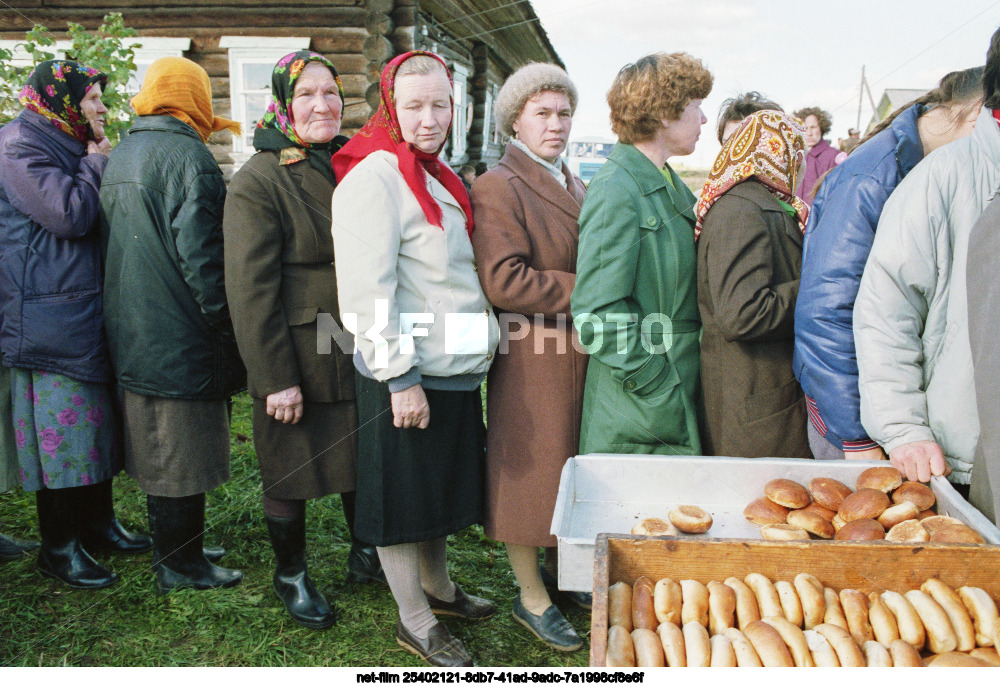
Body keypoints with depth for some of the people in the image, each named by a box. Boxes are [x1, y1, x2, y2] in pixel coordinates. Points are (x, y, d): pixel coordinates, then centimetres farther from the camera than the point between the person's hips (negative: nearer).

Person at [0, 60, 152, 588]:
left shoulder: (67, 148, 18)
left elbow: (97, 219, 21)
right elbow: (70, 214, -21)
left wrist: (99, 159, 9)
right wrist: (96, 161, -9)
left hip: (88, 311, 10)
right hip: (50, 319, -10)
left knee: (94, 421, 15)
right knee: (61, 429, -3)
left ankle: (98, 522, 28)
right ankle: (59, 547, 9)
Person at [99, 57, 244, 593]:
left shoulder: (119, 156, 13)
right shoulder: (187, 155, -15)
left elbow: (107, 246, 18)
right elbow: (199, 254, -20)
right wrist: (229, 325, -12)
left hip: (130, 337, 9)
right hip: (180, 341, -9)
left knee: (158, 452, 18)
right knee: (183, 459, 2)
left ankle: (172, 551, 31)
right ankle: (181, 565, 14)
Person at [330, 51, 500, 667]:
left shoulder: (438, 176, 15)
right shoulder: (373, 176, -15)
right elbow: (367, 290, -21)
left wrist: (488, 341, 21)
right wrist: (400, 378, -22)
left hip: (456, 369, 9)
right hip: (407, 375, -9)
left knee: (441, 489, 22)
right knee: (403, 498, 6)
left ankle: (438, 587, 41)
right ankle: (414, 620, 22)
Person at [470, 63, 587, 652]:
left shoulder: (577, 188, 16)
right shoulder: (497, 188, -12)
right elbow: (504, 281, -22)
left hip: (583, 356, 8)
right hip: (532, 361, -8)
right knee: (532, 473, 4)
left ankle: (564, 571, 38)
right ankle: (532, 598, 22)